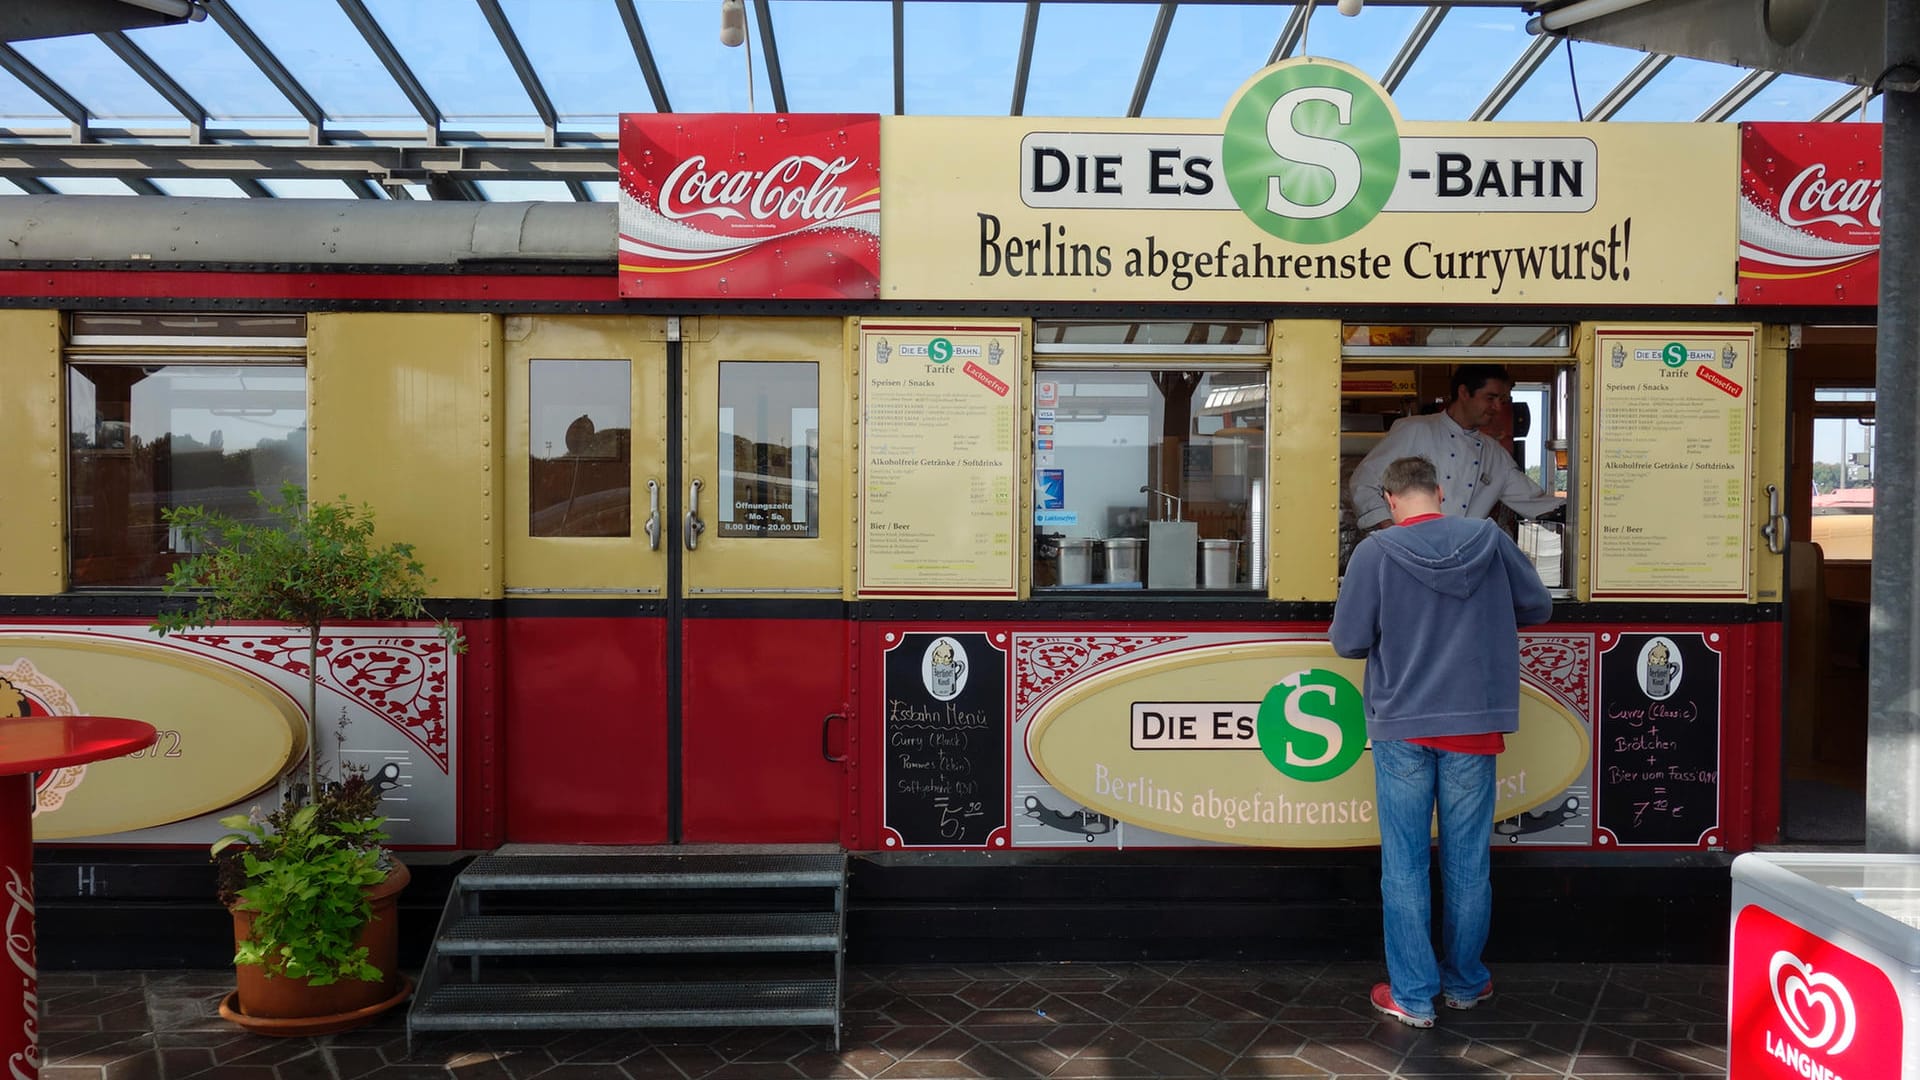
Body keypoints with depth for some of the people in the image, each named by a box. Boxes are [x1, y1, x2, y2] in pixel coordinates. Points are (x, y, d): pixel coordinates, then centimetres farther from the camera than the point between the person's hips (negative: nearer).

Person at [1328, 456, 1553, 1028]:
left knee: (1405, 863, 7)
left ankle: (1412, 994, 12)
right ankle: (1465, 983, 27)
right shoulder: (1488, 539, -2)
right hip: (1474, 723, 2)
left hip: (1402, 726, -2)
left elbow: (1347, 641, -8)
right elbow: (1538, 606, 10)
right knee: (1468, 861, 14)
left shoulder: (1375, 551, -10)